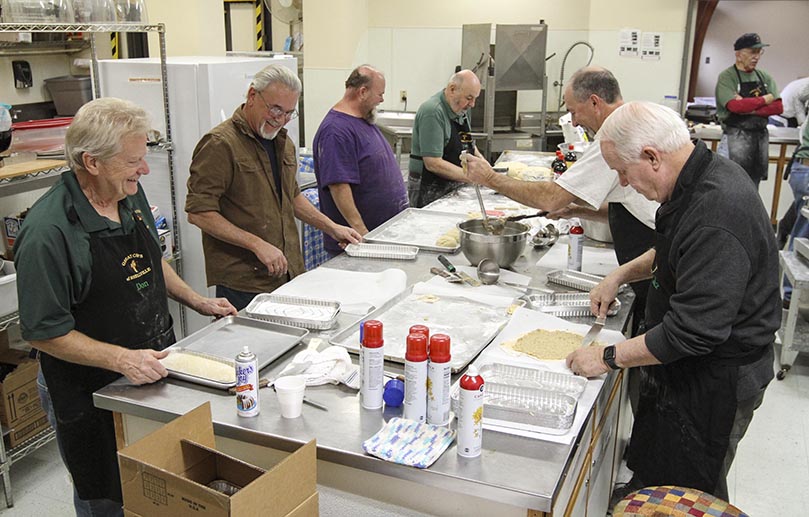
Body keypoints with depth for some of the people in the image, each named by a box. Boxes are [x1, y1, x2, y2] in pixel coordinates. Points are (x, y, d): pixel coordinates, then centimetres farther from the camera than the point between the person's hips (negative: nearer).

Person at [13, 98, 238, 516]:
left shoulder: (131, 194, -1)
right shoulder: (48, 231, -25)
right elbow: (44, 333, -21)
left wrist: (197, 302, 8)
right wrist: (121, 359, -29)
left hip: (156, 369, 7)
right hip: (91, 395, -7)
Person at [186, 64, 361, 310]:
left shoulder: (282, 141, 15)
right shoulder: (220, 144, -13)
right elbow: (199, 213, -18)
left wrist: (331, 227, 17)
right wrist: (257, 244, -21)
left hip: (289, 274, 8)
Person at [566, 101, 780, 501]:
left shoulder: (717, 213, -34)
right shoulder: (702, 176, -1)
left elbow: (693, 332, -32)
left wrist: (609, 358, -22)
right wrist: (622, 274, 7)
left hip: (716, 381, -9)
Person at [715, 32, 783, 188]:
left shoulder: (765, 77, 12)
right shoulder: (727, 77, -5)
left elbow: (778, 107, 2)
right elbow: (735, 106, -21)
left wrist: (748, 108, -12)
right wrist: (764, 99, -7)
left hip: (761, 134, 6)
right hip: (737, 135, -6)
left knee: (753, 185, 11)